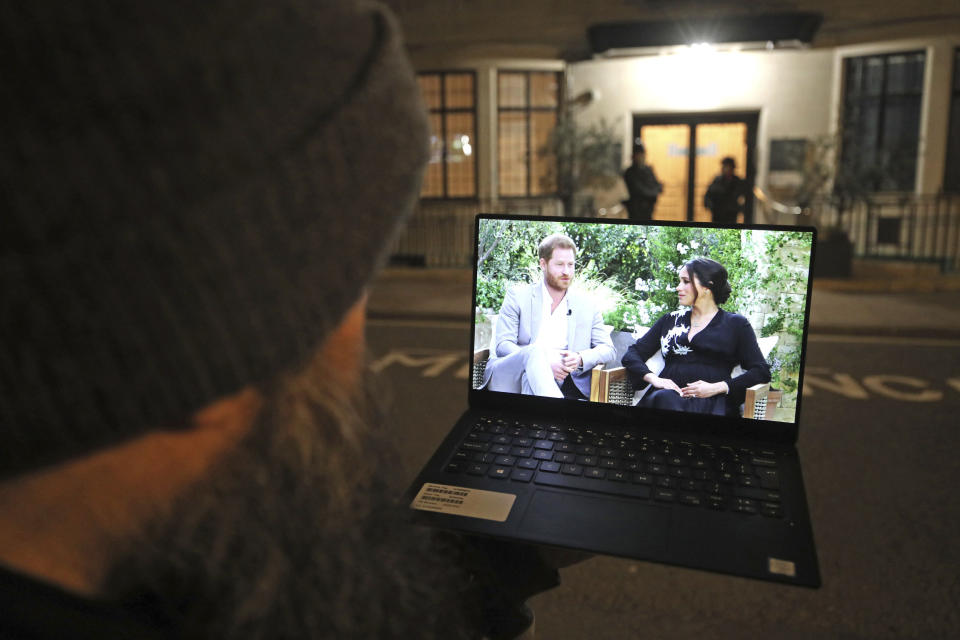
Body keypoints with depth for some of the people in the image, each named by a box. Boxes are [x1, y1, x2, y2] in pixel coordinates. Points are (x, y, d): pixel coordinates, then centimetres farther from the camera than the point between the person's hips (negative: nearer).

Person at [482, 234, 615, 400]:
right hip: (509, 378, -1)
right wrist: (545, 363, -19)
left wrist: (580, 358, -12)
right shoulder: (517, 296, 8)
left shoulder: (587, 307, 16)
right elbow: (503, 345, -2)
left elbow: (608, 349, 12)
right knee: (534, 351, -34)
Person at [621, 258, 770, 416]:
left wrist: (717, 387, -10)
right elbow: (631, 355, 18)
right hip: (666, 397, 2)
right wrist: (652, 378, -4)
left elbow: (762, 371, 5)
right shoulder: (670, 320, 24)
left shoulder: (735, 324, 14)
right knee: (663, 397, -36)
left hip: (711, 401, -1)